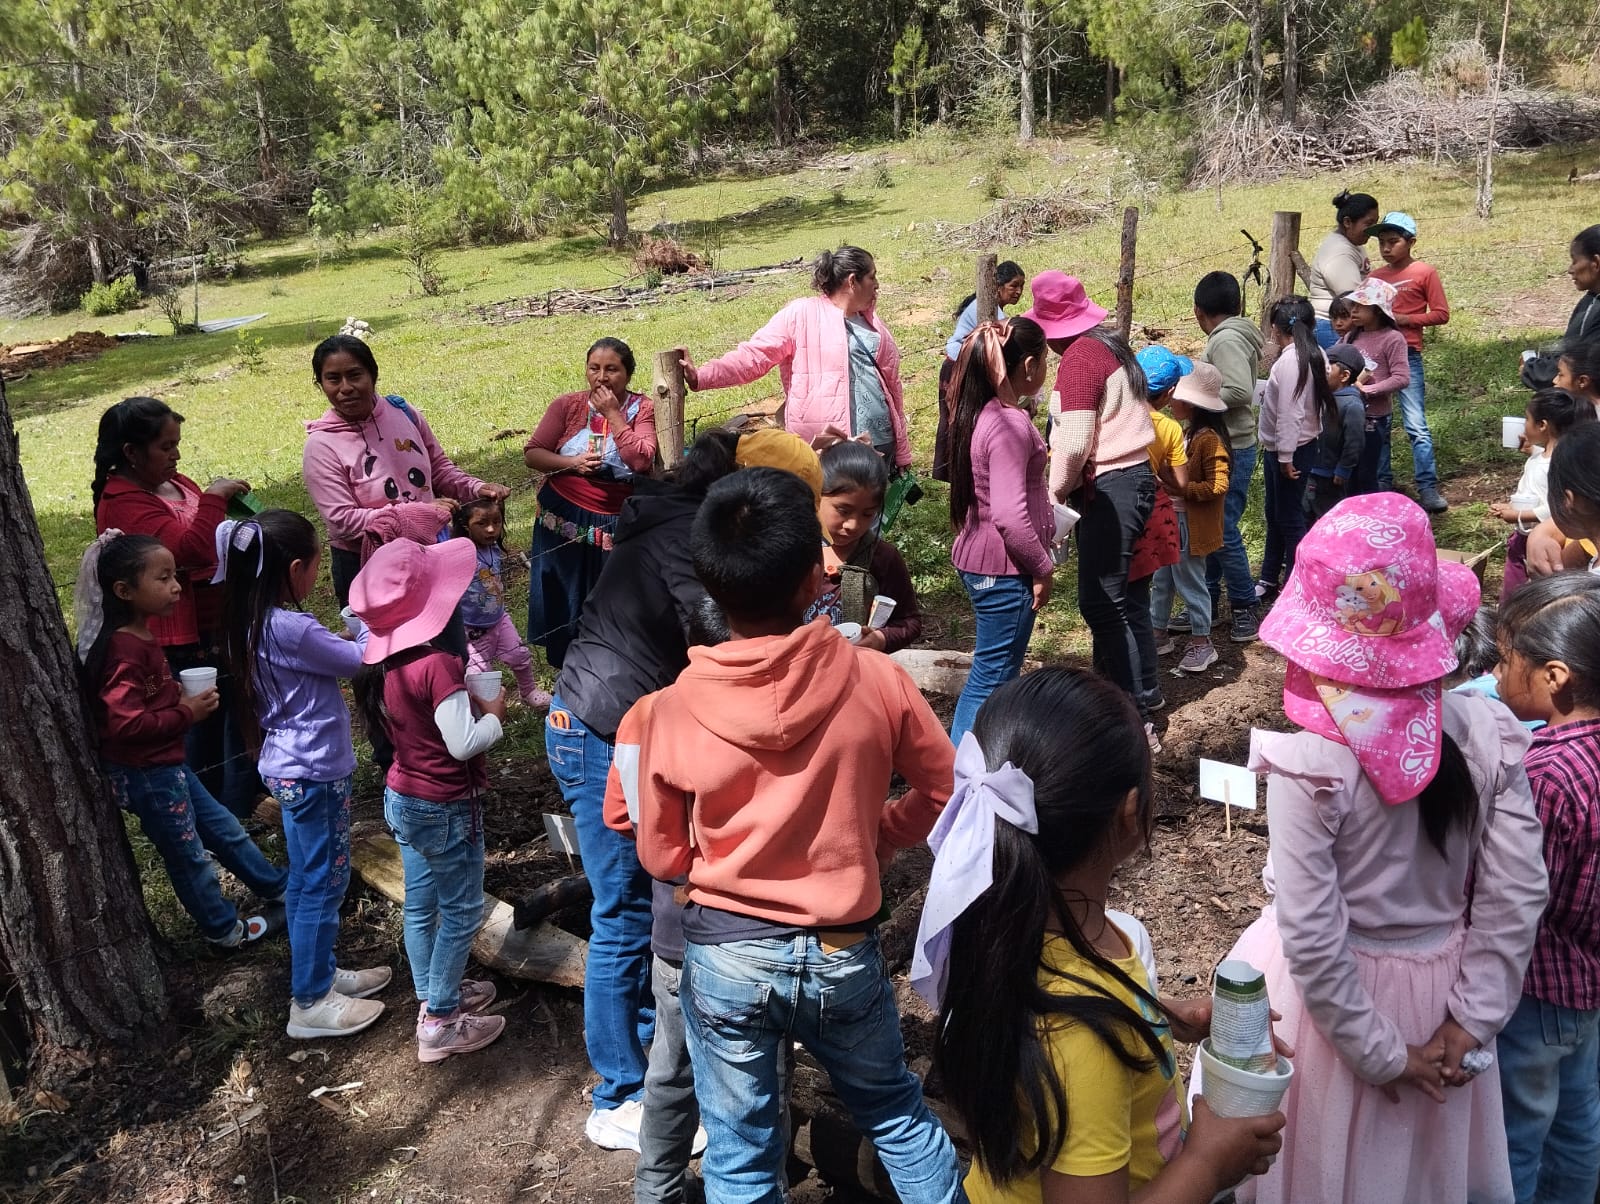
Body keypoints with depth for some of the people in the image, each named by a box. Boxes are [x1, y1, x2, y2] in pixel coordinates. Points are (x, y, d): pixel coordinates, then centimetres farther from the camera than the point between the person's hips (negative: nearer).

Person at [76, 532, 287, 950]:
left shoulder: (140, 636, 4)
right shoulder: (125, 650, -26)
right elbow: (125, 724, -31)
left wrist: (181, 696, 1)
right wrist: (187, 714, -21)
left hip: (165, 764, 9)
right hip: (146, 774, -9)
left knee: (224, 828, 20)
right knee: (189, 854, 9)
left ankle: (281, 888, 34)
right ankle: (226, 929, 27)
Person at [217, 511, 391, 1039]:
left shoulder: (252, 623, 3)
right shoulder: (292, 629, -26)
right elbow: (359, 660, -15)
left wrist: (353, 630, 7)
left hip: (292, 769, 10)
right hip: (315, 774, -10)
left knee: (306, 881, 21)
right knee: (323, 883, 3)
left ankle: (320, 973, 37)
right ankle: (310, 1004, 15)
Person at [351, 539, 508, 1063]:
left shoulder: (384, 663, -2)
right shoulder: (436, 664, -28)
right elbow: (463, 743, -27)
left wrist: (468, 703, 4)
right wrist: (493, 714, -11)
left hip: (402, 799, 8)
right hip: (446, 809, -8)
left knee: (421, 905, 21)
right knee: (461, 912, 7)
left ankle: (434, 995, 38)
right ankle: (440, 1024, 17)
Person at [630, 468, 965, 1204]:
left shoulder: (671, 708, -14)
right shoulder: (874, 679, -14)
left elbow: (661, 857, -1)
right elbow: (946, 791, -1)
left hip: (724, 954, 0)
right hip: (842, 951, 1)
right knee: (897, 1115, 26)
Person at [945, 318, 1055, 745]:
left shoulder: (982, 413, 7)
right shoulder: (1011, 425, -23)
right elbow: (1009, 514, -28)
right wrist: (1043, 568, -15)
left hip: (980, 560, 10)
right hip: (1005, 570, -10)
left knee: (989, 673, 21)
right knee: (992, 680, 0)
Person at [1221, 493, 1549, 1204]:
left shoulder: (1309, 765, -29)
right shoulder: (1487, 736, -16)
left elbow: (1314, 940, -24)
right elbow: (1518, 897, -11)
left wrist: (1381, 1055, -11)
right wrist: (1471, 1023, -3)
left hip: (1336, 994, -3)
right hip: (1438, 984, 4)